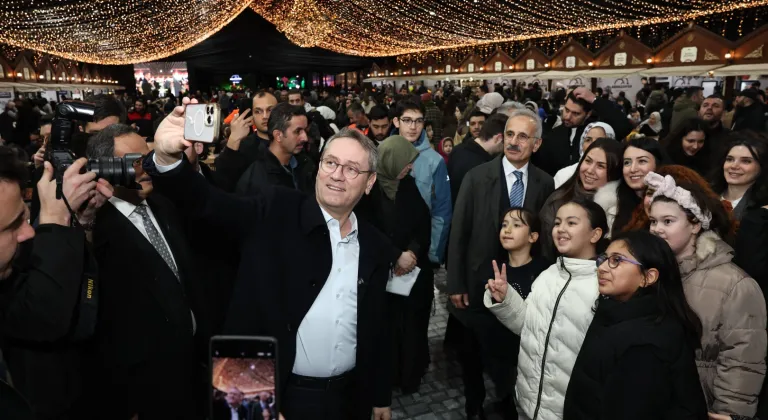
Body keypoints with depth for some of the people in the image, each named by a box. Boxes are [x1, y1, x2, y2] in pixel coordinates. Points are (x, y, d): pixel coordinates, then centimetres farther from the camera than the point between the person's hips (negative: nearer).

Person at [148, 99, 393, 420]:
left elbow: (377, 328, 9)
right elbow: (206, 203, -22)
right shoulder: (274, 214, -8)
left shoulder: (375, 247, 3)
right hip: (271, 393, -3)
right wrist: (167, 158, -39)